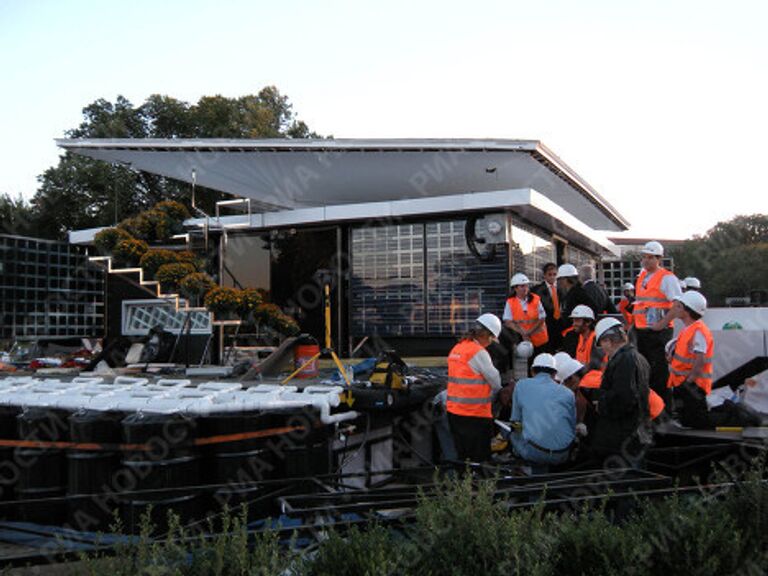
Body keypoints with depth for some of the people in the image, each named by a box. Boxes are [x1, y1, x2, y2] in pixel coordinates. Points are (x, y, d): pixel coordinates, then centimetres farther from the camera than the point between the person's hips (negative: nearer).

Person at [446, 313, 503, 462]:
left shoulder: (456, 349, 10)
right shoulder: (479, 352, -15)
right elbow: (496, 382, -8)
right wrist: (493, 395, 12)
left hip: (453, 411, 8)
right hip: (475, 414, -8)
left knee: (461, 456, 16)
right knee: (479, 458, 2)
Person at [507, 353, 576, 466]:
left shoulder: (521, 385, 8)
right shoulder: (568, 393, 10)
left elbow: (516, 423, 15)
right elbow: (573, 428, 17)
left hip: (534, 454, -2)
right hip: (562, 456, 2)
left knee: (514, 435, 27)